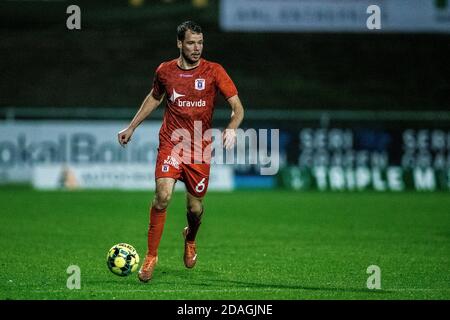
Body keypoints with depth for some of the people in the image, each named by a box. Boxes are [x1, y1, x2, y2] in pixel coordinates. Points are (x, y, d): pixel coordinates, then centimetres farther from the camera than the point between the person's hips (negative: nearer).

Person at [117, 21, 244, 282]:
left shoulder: (214, 72, -4)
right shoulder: (165, 71, 2)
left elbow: (238, 107, -8)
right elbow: (154, 98, 23)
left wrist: (231, 129, -28)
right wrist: (132, 127, 24)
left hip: (200, 150, 0)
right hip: (171, 143, 0)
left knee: (195, 207, 5)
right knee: (163, 195, -21)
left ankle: (190, 239, 43)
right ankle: (151, 257, -8)